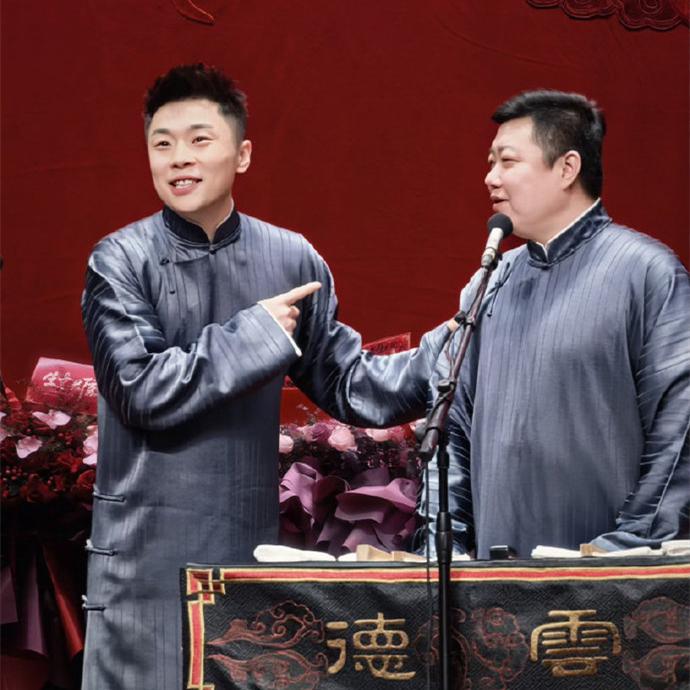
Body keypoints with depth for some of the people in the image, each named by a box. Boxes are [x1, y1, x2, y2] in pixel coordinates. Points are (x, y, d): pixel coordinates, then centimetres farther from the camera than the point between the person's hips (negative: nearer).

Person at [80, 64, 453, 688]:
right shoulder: (122, 261, -3)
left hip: (253, 544, 3)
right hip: (148, 559, -3)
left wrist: (453, 344, 1)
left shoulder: (293, 259, 7)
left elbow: (351, 388, 11)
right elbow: (141, 391, -13)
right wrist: (254, 333, -13)